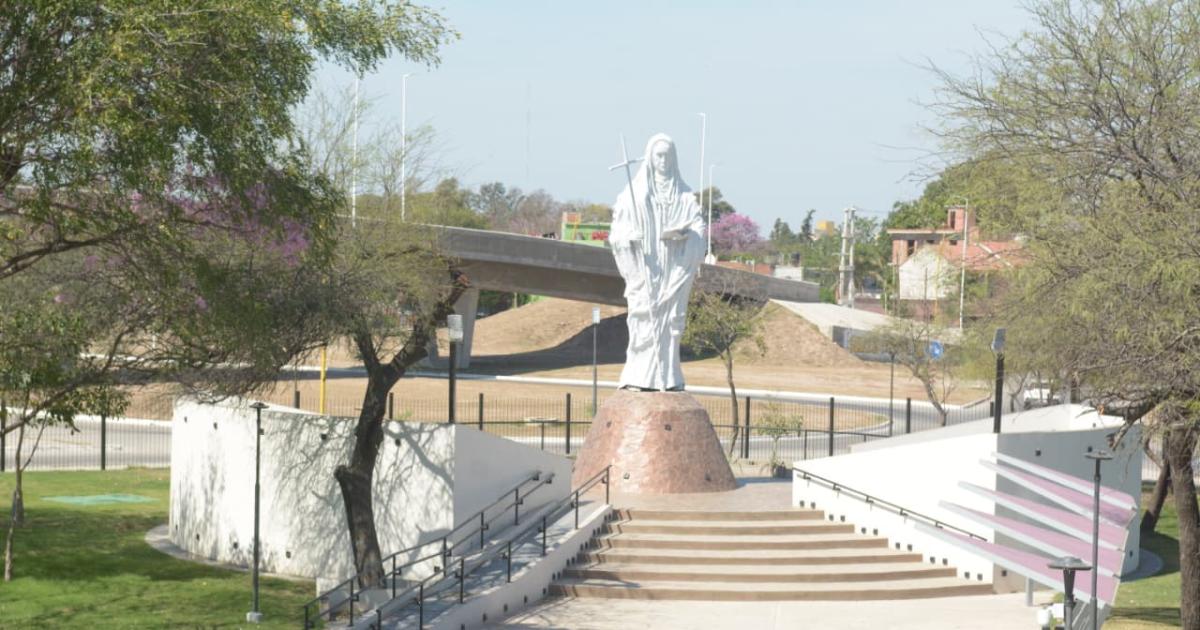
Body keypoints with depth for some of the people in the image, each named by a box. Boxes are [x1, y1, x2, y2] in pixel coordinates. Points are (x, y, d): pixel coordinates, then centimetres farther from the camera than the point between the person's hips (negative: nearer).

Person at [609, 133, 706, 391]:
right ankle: (637, 378, -9)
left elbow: (698, 227, 3)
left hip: (673, 269, 2)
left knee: (670, 320, 0)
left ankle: (667, 378, 2)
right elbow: (619, 227, 0)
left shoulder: (683, 194, 9)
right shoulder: (635, 191, 3)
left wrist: (681, 233, -17)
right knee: (643, 319, -8)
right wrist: (629, 236, -22)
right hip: (644, 269, -2)